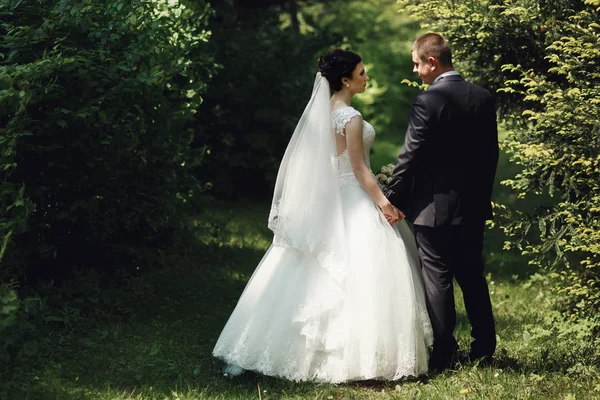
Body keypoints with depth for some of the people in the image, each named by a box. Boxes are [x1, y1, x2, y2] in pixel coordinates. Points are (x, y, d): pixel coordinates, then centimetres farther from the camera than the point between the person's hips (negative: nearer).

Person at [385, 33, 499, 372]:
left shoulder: (428, 102, -16)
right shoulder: (484, 98, 3)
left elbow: (410, 158, -15)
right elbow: (491, 153, 10)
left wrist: (392, 200, -5)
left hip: (434, 207, -6)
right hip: (473, 206, 6)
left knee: (438, 279, 2)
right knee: (473, 277, 15)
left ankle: (444, 354, 6)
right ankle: (485, 349, 21)